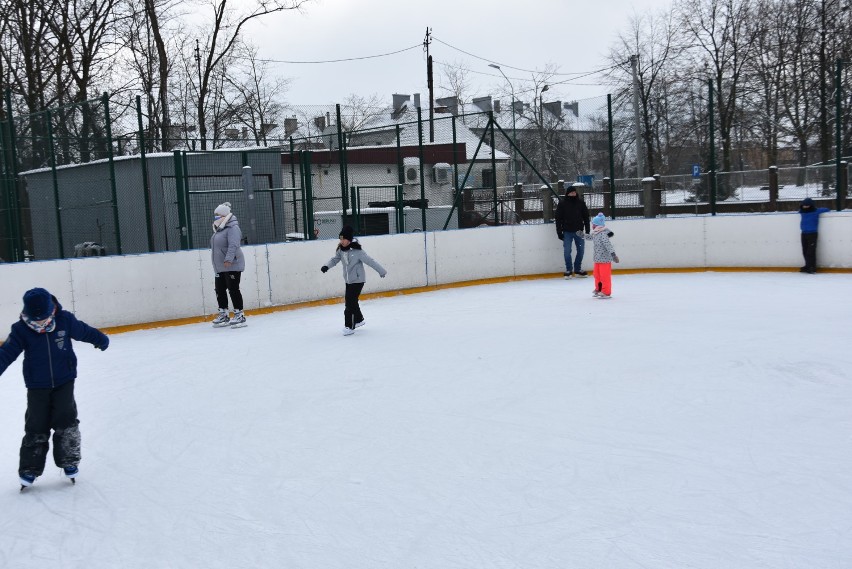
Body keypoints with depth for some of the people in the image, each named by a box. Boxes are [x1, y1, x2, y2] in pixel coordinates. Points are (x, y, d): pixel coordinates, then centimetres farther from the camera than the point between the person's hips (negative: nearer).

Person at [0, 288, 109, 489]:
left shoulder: (65, 320, -12)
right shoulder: (21, 330, -13)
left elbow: (83, 331, 6)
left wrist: (101, 339, 23)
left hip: (64, 381, 0)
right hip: (37, 386, 0)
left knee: (65, 421, -5)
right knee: (35, 427, 1)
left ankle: (69, 461, 11)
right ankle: (30, 468, 13)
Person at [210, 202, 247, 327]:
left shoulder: (232, 228, -13)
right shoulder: (218, 230, 17)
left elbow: (233, 245, -26)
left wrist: (228, 259, -36)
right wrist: (217, 264, 23)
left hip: (232, 265, -10)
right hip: (220, 267, 10)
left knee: (233, 289, -7)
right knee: (220, 290, 11)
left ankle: (239, 316, 0)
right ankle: (223, 316, 20)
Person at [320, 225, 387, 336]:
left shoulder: (357, 250, -20)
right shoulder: (341, 249, 0)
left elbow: (370, 261, -16)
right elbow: (335, 259, -1)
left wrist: (381, 271, -11)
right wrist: (326, 266, -22)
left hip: (358, 280, -7)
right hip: (348, 280, 7)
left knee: (350, 302, -11)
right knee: (352, 301, 18)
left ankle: (349, 326, -5)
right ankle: (359, 319, 39)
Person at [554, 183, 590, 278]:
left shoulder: (580, 202, 2)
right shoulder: (562, 203, -5)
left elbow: (586, 217, 7)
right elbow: (558, 218, -3)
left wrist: (587, 230, 4)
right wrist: (559, 232, -6)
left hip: (579, 231, 2)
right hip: (567, 232, -2)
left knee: (580, 250, 7)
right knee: (567, 251, -2)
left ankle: (578, 269, 21)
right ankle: (568, 270, 12)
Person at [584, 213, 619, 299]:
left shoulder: (603, 235, -23)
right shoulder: (595, 233, 5)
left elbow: (608, 245, -29)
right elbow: (590, 237, 28)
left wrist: (613, 254, -32)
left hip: (605, 259, -10)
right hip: (598, 259, 10)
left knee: (605, 276, -1)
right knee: (597, 275, 20)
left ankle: (606, 292, 8)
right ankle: (598, 290, 36)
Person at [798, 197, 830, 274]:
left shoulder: (815, 211, -8)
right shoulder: (802, 212, 6)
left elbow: (826, 209, 0)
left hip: (812, 234, -6)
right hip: (804, 233, 6)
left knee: (811, 252, -9)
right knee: (805, 252, 9)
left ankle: (812, 268, -4)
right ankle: (807, 266, 19)